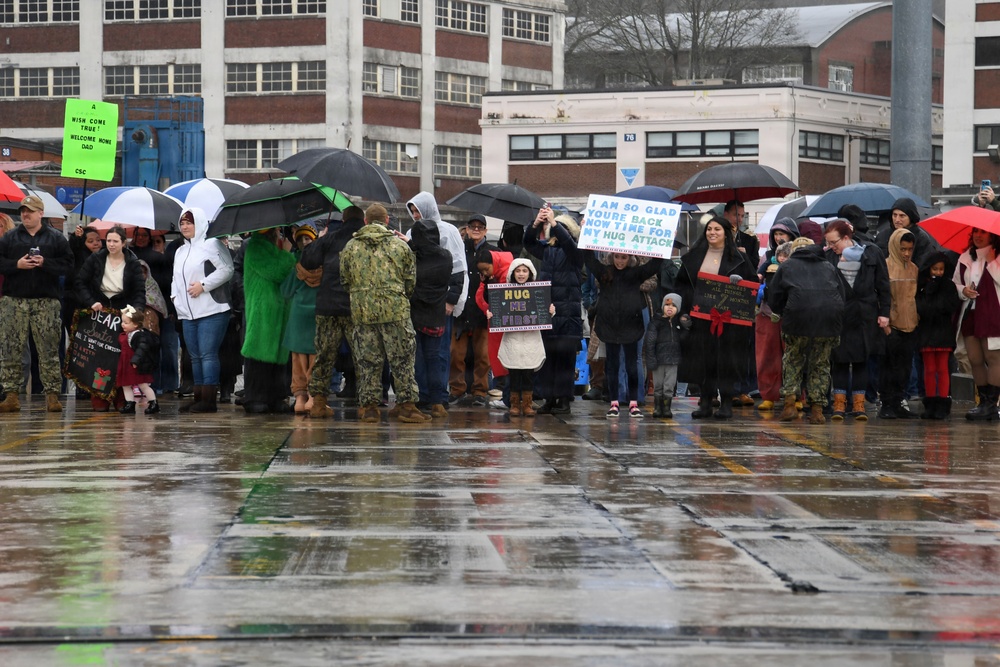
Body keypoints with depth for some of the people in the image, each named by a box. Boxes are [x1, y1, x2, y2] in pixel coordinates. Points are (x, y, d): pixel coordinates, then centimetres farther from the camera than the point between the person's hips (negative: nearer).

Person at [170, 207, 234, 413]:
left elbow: (227, 270, -13)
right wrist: (175, 296, 12)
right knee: (195, 356, 8)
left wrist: (204, 285, -16)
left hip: (211, 311, -8)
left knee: (208, 354, -11)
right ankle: (199, 396, 12)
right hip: (188, 313, 8)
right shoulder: (180, 251, 22)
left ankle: (209, 399, -12)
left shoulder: (211, 244, -4)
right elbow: (176, 278, 31)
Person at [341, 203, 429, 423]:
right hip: (396, 310, -1)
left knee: (367, 361, 6)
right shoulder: (400, 245, 4)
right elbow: (411, 281, 8)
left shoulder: (350, 247, 6)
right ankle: (407, 404, 3)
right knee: (402, 360, 4)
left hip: (362, 311, 2)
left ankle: (369, 406, 7)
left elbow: (345, 280, 10)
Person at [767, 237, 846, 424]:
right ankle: (817, 410, 9)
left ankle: (790, 404, 2)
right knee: (821, 363, 12)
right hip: (831, 318, 2)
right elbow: (843, 295, 22)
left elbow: (773, 299, 15)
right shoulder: (829, 267, 26)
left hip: (799, 317, -2)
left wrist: (782, 314, 31)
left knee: (793, 360, 14)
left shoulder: (786, 266, 19)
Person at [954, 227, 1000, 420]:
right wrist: (963, 290, -2)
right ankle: (984, 401, 12)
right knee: (975, 360, 5)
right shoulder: (965, 258, 15)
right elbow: (954, 283, 18)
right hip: (969, 313, 6)